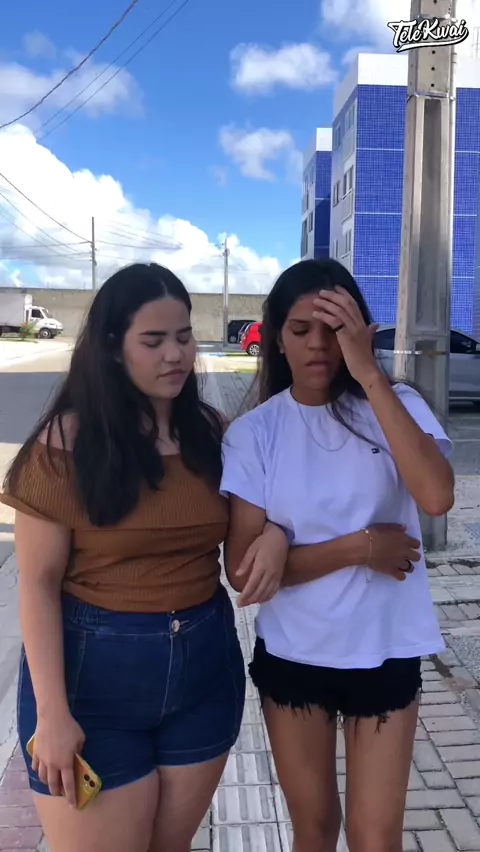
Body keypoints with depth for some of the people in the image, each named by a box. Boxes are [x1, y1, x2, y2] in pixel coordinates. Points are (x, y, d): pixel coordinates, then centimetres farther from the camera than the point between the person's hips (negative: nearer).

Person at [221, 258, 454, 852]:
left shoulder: (394, 407, -8)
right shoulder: (253, 433, -8)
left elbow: (437, 496, -28)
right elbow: (242, 567, -11)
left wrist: (368, 373, -28)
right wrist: (359, 547, -18)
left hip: (384, 653, -1)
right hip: (291, 655, 1)